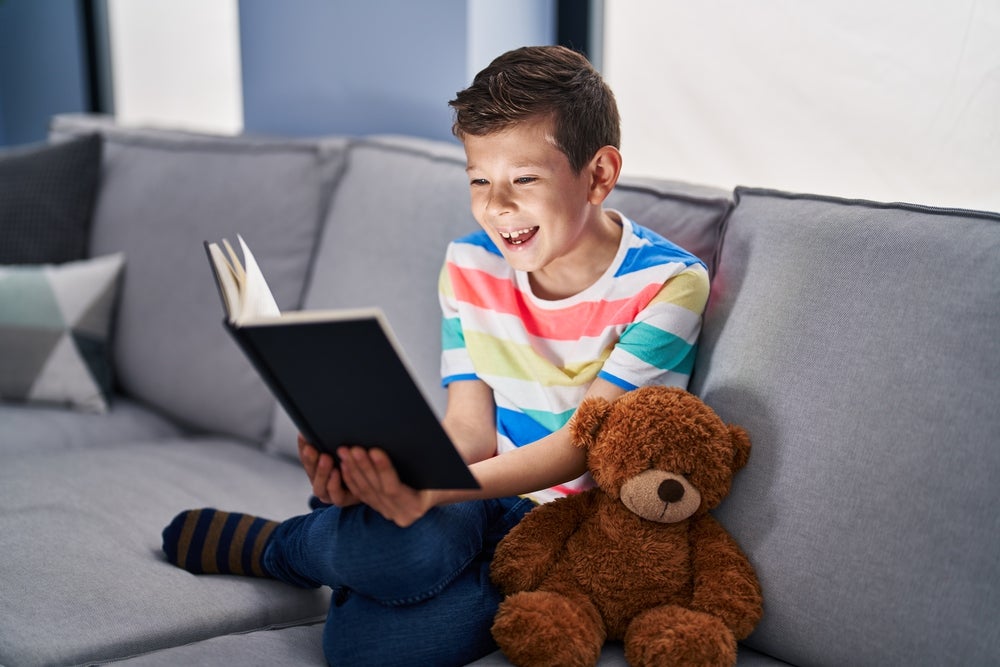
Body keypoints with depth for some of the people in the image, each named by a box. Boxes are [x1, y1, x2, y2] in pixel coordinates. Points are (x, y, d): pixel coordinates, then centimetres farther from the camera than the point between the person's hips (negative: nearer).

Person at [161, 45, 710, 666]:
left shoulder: (669, 282, -13)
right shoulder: (469, 267, 2)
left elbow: (584, 442, -20)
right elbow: (469, 429, -1)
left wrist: (435, 488, -35)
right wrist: (382, 469, -23)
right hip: (485, 501, 4)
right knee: (408, 544, -36)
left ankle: (280, 547, 3)